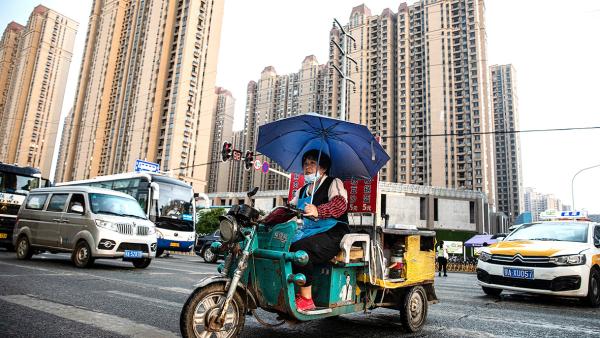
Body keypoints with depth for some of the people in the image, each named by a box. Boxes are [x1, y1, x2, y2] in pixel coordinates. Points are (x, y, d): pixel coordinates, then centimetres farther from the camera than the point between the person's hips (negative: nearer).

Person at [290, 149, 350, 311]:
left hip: (332, 233, -6)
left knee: (299, 248, -32)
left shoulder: (334, 183, 4)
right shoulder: (302, 191, 26)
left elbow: (340, 203, -16)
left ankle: (306, 299, -21)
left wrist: (318, 211, -33)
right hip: (308, 233, 6)